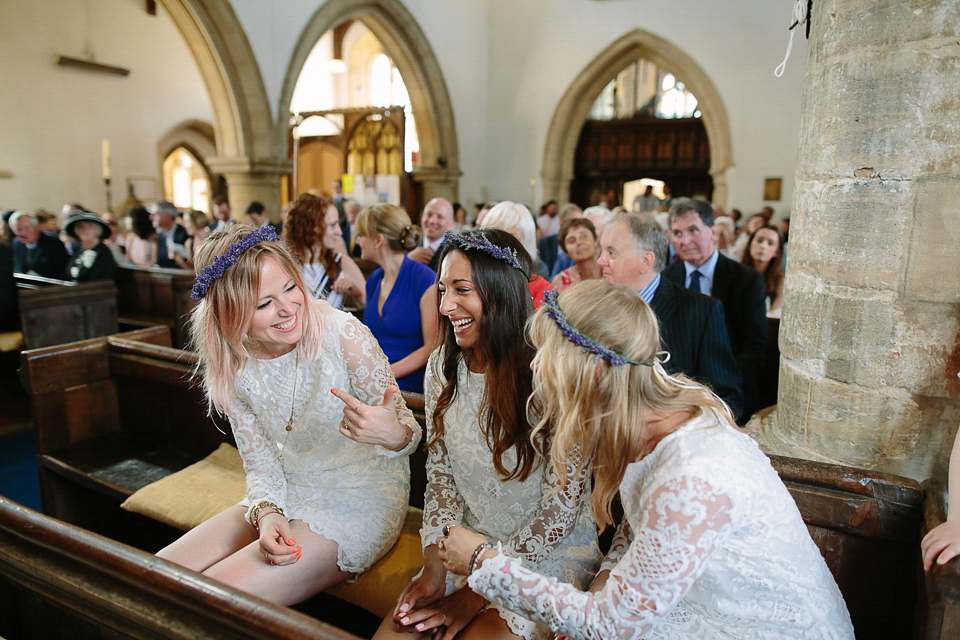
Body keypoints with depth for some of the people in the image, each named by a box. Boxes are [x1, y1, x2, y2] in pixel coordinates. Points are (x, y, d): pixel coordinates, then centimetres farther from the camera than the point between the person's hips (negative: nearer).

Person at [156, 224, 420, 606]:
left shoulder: (343, 333, -21)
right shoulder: (231, 369, -5)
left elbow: (406, 430, -14)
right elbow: (260, 463, 3)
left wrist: (394, 435, -39)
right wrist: (266, 513, -18)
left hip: (361, 502, -5)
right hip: (288, 498, 5)